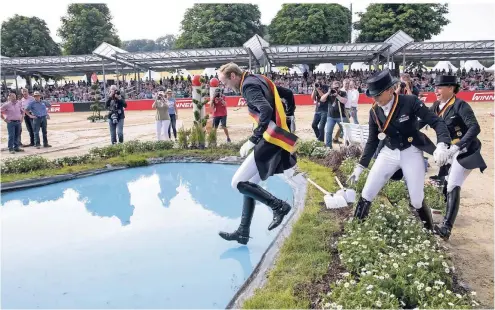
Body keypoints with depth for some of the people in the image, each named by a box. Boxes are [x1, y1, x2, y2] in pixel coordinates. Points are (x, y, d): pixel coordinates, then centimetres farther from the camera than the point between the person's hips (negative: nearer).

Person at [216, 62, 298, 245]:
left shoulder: (249, 85, -10)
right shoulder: (259, 80, 19)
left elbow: (266, 111, -26)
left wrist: (252, 140, -27)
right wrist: (286, 118, 27)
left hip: (272, 141, -10)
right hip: (275, 140, 10)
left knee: (238, 183, -8)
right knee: (249, 183, 14)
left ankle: (279, 206, -3)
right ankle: (243, 232, 19)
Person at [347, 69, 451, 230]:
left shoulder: (410, 102, -17)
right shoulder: (374, 111, -4)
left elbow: (436, 122, -16)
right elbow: (372, 141, 6)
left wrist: (441, 145, -34)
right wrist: (360, 166, 5)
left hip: (411, 153, -3)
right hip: (389, 153, 3)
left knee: (417, 201, 1)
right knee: (366, 195, -2)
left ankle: (430, 232, 29)